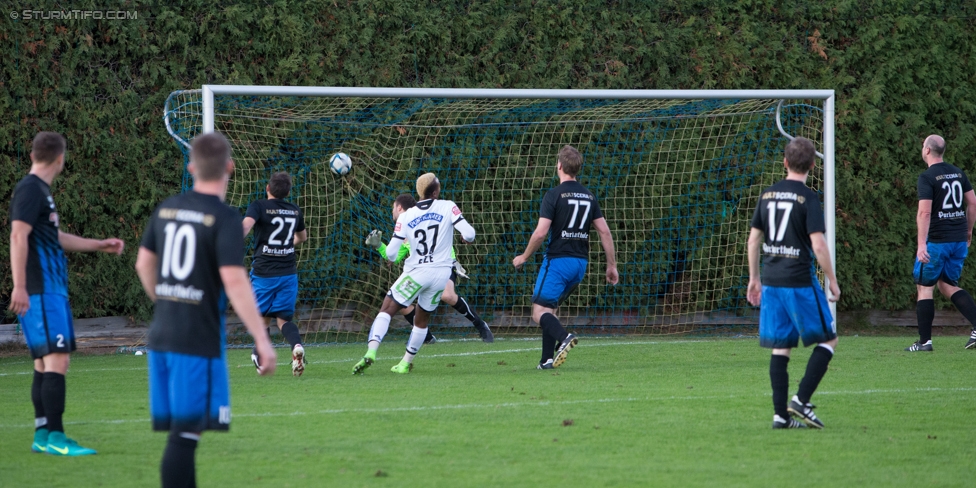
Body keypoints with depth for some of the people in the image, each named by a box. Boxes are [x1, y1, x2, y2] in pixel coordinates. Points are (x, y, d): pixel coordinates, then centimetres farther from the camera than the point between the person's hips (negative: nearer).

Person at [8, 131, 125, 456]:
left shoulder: (40, 190, 19)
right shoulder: (30, 189, -11)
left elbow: (56, 238, 31)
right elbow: (19, 236, -19)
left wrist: (100, 245, 40)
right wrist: (19, 286, -25)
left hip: (52, 291, 10)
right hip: (40, 292, -10)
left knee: (46, 364, 11)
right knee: (56, 360, -14)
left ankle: (43, 436, 13)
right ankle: (54, 436, -16)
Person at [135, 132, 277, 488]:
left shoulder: (167, 208, 8)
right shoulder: (224, 218, -12)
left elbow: (144, 264, 18)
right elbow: (234, 280, -20)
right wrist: (262, 339, -19)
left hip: (161, 335, 7)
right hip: (200, 340, -7)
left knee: (181, 431, 13)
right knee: (186, 433, -6)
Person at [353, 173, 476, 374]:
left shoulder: (406, 216, -2)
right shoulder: (448, 207, -4)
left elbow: (391, 254, -3)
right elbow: (468, 233, -12)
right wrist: (468, 238, 12)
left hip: (416, 273, -2)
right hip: (441, 273, 2)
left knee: (386, 310, 2)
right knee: (422, 319, 19)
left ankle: (371, 352, -18)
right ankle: (406, 362, 23)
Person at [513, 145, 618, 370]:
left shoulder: (554, 195, -10)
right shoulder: (589, 196, 8)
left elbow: (540, 232, -15)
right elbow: (604, 231, 7)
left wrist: (524, 257, -1)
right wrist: (612, 265, 12)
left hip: (558, 260, -6)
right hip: (580, 262, 6)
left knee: (539, 312, -4)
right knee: (549, 309, 18)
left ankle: (564, 337, -31)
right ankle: (547, 359, 9)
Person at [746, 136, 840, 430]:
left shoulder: (767, 195, 7)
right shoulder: (808, 199, -10)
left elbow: (754, 239, 12)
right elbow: (818, 244, -15)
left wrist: (754, 278, 21)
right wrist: (832, 281, -5)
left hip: (771, 281, 5)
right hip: (800, 281, -5)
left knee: (780, 348, 9)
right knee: (828, 339, 8)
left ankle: (781, 414, 5)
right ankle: (802, 400, -4)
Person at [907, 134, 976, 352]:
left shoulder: (927, 177, -12)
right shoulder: (958, 173, 9)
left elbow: (924, 212, -19)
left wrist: (922, 244, -21)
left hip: (937, 241, -7)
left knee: (925, 287, 5)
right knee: (948, 285, 17)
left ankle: (924, 340, 5)